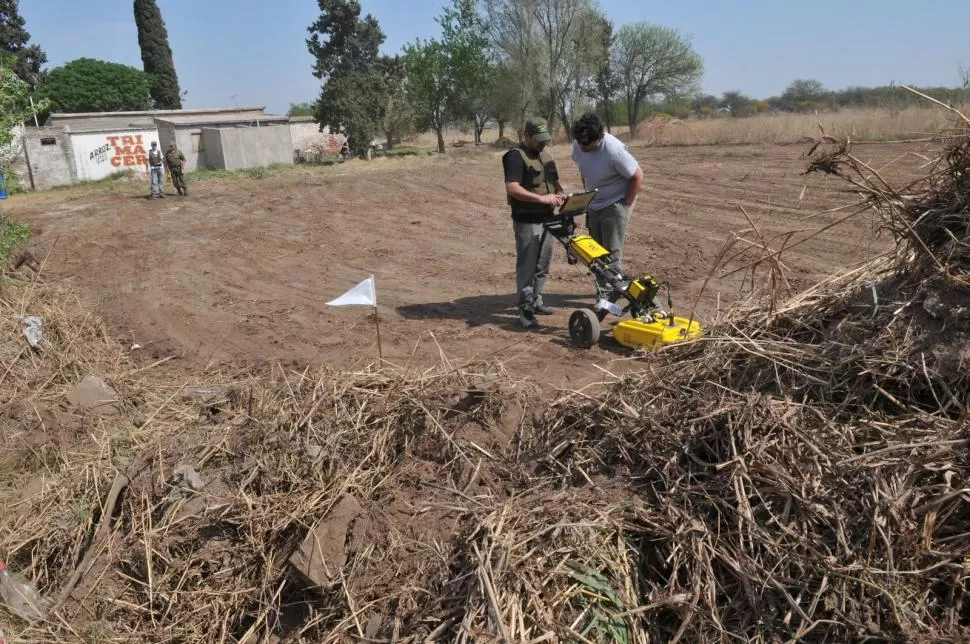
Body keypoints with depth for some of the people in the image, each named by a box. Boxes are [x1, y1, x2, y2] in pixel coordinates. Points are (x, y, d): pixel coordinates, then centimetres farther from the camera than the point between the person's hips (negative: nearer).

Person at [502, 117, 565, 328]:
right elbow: (512, 188, -24)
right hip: (526, 221, -8)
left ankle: (535, 301, 29)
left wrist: (560, 193, 0)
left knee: (543, 265, 15)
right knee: (527, 267, -3)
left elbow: (554, 181, 23)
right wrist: (542, 198, -29)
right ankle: (525, 309, 4)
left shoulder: (544, 156, 15)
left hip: (546, 218, 9)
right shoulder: (515, 156, -13)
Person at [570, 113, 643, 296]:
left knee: (612, 252, -6)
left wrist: (625, 205, -15)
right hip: (594, 204, 7)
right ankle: (602, 287, 28)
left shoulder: (614, 150, -30)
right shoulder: (578, 145, -10)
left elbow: (637, 176, -20)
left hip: (615, 204, -7)